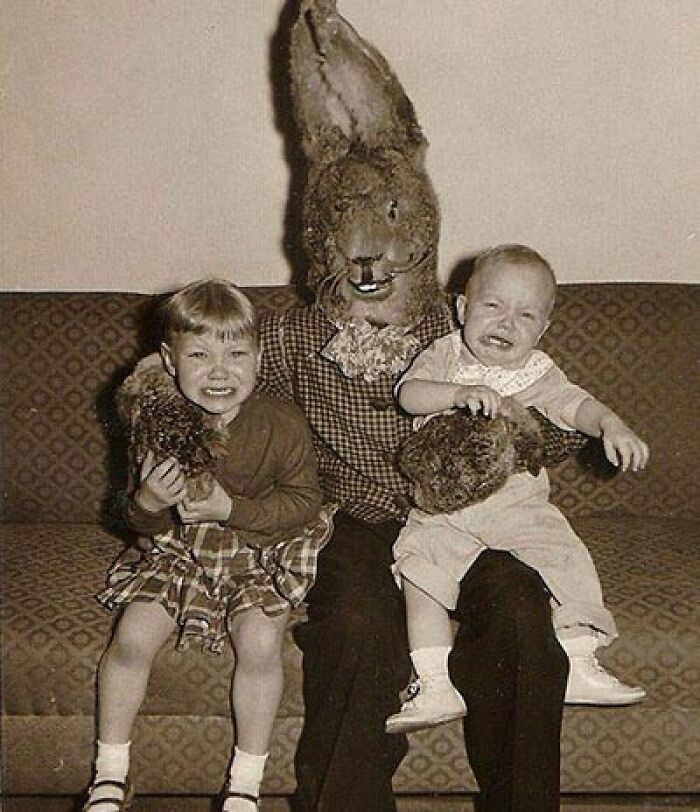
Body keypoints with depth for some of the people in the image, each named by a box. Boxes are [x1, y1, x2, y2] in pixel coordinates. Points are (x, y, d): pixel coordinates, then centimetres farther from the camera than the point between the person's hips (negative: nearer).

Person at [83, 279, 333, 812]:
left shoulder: (282, 424, -16)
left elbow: (304, 501, -11)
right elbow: (142, 524, -1)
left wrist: (231, 508, -24)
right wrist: (148, 502, -27)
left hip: (260, 554, -2)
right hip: (180, 552, 2)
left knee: (260, 643, -24)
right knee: (131, 638, -15)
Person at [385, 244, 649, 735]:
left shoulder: (539, 374, 7)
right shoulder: (446, 355, 3)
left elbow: (578, 405, -5)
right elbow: (408, 394, -12)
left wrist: (611, 425, -27)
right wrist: (460, 393, -30)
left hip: (519, 503, 2)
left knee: (569, 559, -15)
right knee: (421, 570, -21)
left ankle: (579, 666, -3)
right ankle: (435, 687, -17)